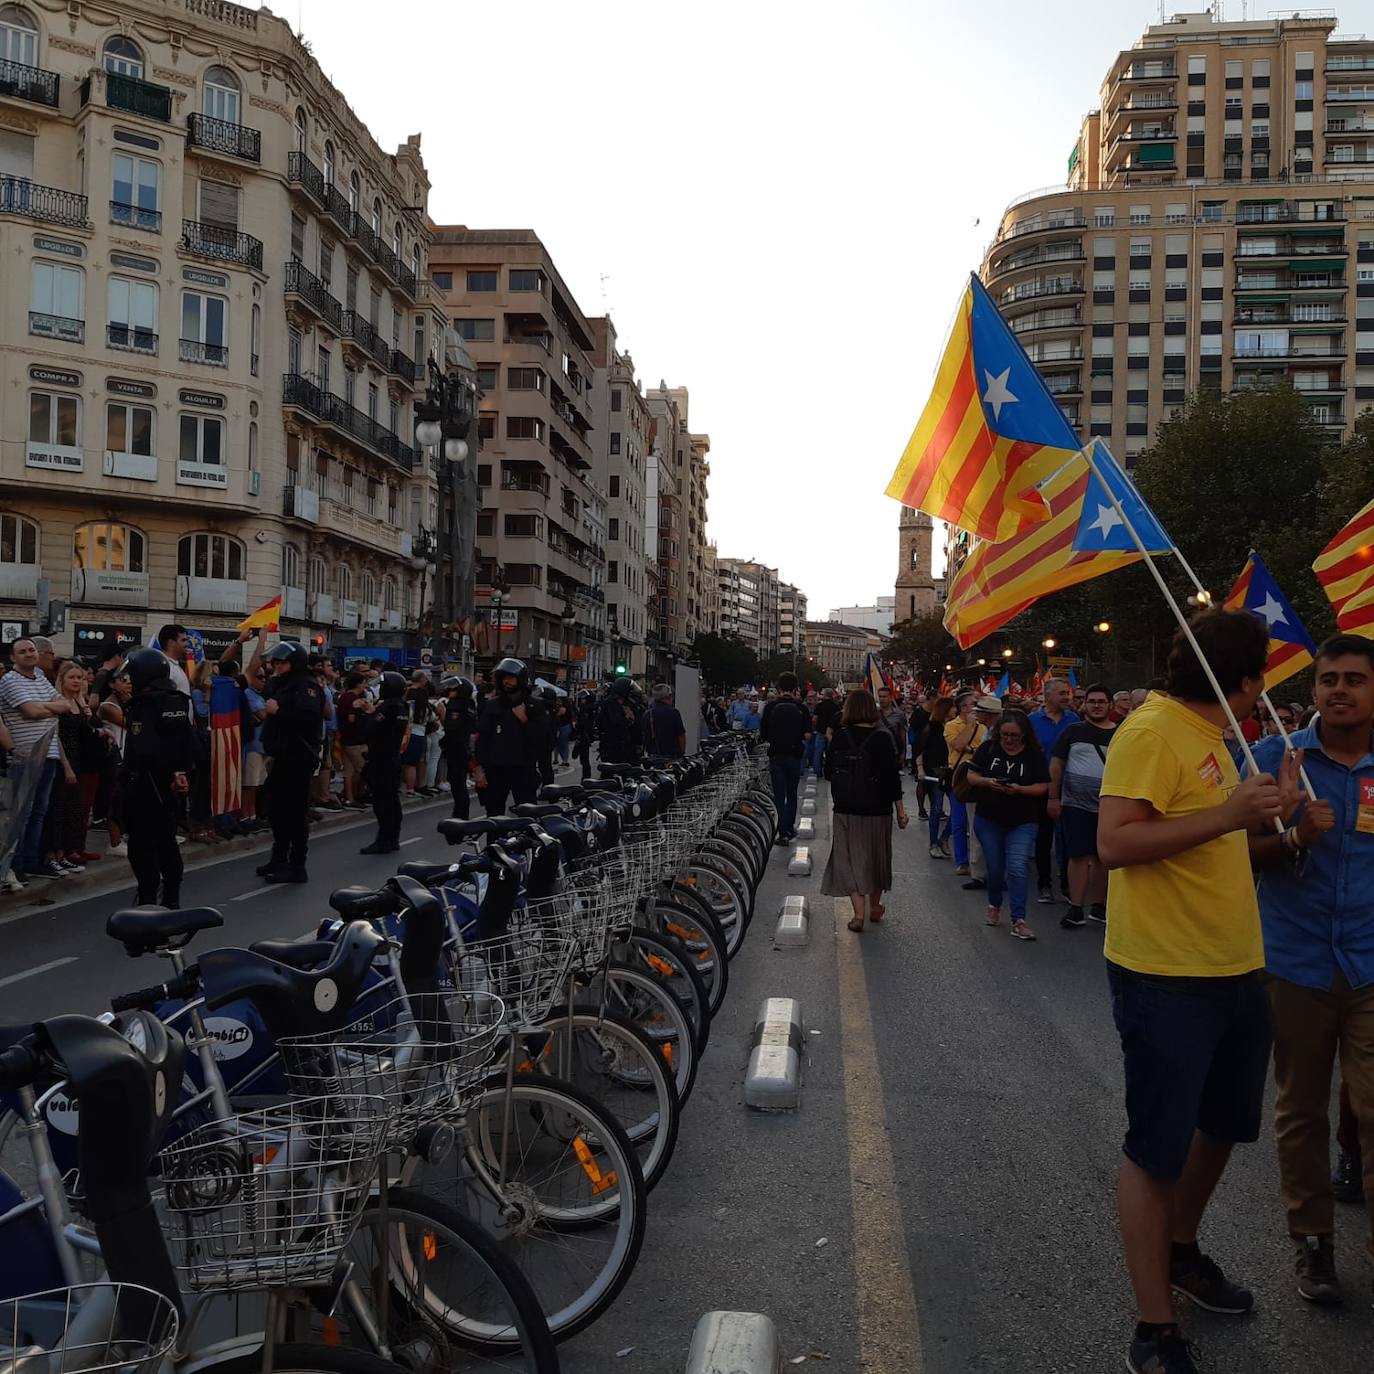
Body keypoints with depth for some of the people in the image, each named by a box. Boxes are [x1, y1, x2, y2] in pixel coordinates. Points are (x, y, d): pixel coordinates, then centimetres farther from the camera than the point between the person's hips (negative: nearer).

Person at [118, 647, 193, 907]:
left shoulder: (143, 704, -16)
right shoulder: (178, 702, 8)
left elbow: (142, 750, -25)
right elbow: (189, 744, 10)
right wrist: (181, 773, 7)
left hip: (144, 786, -8)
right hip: (170, 788, 8)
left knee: (143, 845, -2)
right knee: (167, 842, 17)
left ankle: (148, 900, -1)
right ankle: (172, 899, 24)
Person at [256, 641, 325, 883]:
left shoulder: (306, 686, -13)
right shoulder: (284, 684, 18)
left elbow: (308, 718, -27)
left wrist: (278, 711, -22)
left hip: (299, 759, -10)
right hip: (283, 757, 10)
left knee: (295, 811, -6)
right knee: (276, 808, 15)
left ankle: (297, 867, 0)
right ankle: (279, 860, 27)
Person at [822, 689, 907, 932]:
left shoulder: (839, 737, -6)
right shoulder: (882, 738, -10)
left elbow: (829, 773, 2)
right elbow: (892, 777, -10)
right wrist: (900, 811, -3)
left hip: (845, 811, 0)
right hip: (877, 811, 0)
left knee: (850, 860, 6)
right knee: (876, 857, 18)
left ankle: (858, 913, -4)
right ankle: (875, 907, 33)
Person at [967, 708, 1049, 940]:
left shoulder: (1034, 754, -5)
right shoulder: (988, 748, -2)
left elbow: (1043, 786, -6)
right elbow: (971, 775, 0)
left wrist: (1020, 789, -23)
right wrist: (987, 782, -20)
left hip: (1022, 823, -2)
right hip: (989, 820, 2)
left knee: (1018, 868, -14)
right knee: (995, 868, 10)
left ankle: (1018, 920, -9)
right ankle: (994, 905, 37)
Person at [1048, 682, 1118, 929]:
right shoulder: (1074, 731, 3)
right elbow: (1056, 764, 3)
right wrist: (1053, 798, -2)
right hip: (1076, 805, -2)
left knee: (1102, 857, 9)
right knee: (1079, 856, -4)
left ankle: (1098, 906, 22)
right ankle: (1076, 909, 0)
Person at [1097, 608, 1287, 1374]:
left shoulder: (1210, 736, 13)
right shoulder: (1151, 731, -17)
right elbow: (1115, 843, -25)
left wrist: (1261, 817, 7)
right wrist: (1227, 814, -30)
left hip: (1236, 971, 10)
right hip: (1167, 978, -10)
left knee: (1221, 1125, 23)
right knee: (1158, 1150, 1)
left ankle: (1183, 1253, 45)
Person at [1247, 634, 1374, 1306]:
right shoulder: (1275, 756, -2)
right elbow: (1241, 851, -3)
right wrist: (1295, 837, -21)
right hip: (1295, 964, 0)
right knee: (1301, 1112, 12)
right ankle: (1311, 1238, 29)